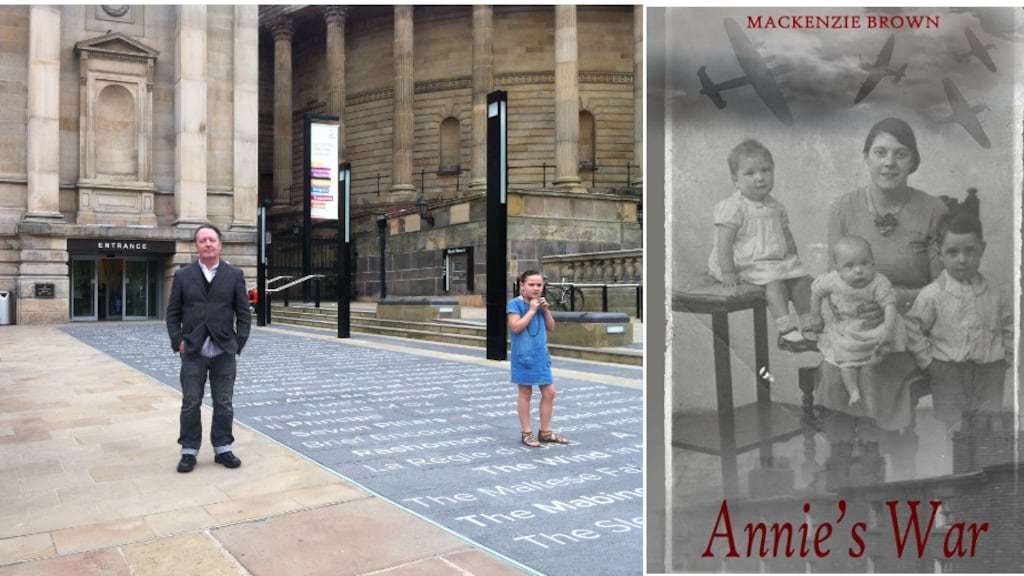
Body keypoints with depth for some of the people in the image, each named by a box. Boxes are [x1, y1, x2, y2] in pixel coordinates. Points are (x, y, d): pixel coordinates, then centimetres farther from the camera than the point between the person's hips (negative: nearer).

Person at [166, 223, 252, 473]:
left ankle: (223, 448, 20)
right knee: (190, 404, 6)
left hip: (224, 352, 0)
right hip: (193, 352, 0)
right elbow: (173, 313, 7)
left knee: (224, 404, 8)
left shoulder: (235, 275, 3)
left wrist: (238, 343, -2)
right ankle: (189, 451, 18)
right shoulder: (183, 275, 5)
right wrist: (178, 341, -3)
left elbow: (243, 314, 4)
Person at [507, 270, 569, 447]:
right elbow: (516, 327, -21)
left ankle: (545, 432, 20)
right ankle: (527, 433, 15)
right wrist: (532, 310, -19)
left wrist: (546, 310, -5)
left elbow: (551, 327, 10)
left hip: (541, 355, 6)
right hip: (524, 355, -6)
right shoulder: (515, 303, -10)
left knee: (549, 392, 7)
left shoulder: (540, 303, 8)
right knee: (525, 394, 4)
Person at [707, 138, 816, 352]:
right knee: (775, 283, -28)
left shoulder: (775, 206, 11)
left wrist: (794, 258, 13)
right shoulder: (733, 208, -12)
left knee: (803, 280, -3)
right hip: (749, 265, -8)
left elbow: (786, 235, 21)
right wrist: (727, 272, -21)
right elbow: (724, 242, -17)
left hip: (779, 260, 8)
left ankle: (809, 327, 5)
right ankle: (786, 331, -28)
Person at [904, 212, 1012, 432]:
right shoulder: (932, 295, -10)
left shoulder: (995, 295, 2)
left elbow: (1009, 328, 14)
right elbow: (912, 329, -8)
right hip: (949, 375, -3)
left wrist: (1006, 357, 6)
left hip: (989, 373, 3)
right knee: (951, 429, 3)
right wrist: (927, 361, -8)